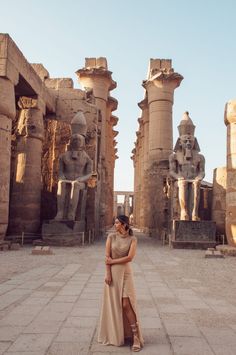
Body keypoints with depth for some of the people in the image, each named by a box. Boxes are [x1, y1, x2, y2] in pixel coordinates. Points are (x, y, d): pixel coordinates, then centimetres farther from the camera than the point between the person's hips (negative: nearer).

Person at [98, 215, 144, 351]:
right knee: (113, 303, 8)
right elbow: (107, 257, -6)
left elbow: (129, 258, -15)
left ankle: (136, 336, 4)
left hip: (126, 273, -2)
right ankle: (114, 334, 25)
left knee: (126, 305, -7)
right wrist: (108, 274, -12)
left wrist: (113, 261, -11)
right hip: (113, 273, 2)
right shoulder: (111, 236, -2)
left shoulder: (132, 239, -5)